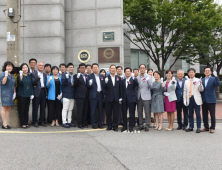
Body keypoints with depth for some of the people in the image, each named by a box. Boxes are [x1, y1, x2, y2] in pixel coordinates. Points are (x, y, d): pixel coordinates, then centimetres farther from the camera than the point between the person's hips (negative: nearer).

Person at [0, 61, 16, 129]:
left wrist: (14, 93, 11)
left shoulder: (12, 75, 19)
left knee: (8, 108, 5)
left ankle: (6, 123, 7)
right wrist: (6, 75, -25)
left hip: (11, 93, 7)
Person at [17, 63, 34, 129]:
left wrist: (32, 94, 6)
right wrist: (21, 75, -30)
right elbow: (21, 83, -21)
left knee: (26, 109, 9)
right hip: (21, 95, -5)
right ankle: (22, 123, 6)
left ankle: (26, 123, 17)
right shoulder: (20, 76, -4)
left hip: (28, 95, 5)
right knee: (22, 109, 0)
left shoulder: (29, 76, 11)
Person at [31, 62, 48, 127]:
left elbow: (46, 84, 14)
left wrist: (46, 93, 5)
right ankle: (35, 122, 10)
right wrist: (38, 78, -27)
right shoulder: (33, 74, 0)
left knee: (43, 108, 8)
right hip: (37, 92, -5)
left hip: (43, 92, 5)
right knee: (35, 108, 0)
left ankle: (42, 121, 17)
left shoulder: (45, 75, 16)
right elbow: (33, 83, -12)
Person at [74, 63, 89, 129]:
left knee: (85, 110, 9)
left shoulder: (87, 76, 15)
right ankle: (80, 124, 3)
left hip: (86, 96, 5)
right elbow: (75, 84, -15)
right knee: (80, 110, -4)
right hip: (79, 96, -5)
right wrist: (77, 78, -28)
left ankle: (84, 123, 18)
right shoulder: (76, 76, 0)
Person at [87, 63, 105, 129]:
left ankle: (100, 124, 17)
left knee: (100, 110, 8)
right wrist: (90, 84, -26)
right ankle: (93, 124, 9)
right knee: (93, 110, 0)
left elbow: (103, 85, 13)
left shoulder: (102, 76, 12)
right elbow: (88, 86, -4)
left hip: (100, 94, 4)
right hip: (94, 95, -4)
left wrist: (103, 93, 0)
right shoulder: (90, 76, -1)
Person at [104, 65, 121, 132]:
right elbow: (105, 88, -8)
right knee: (108, 113, 6)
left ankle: (115, 126, 12)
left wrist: (120, 96, 3)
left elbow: (120, 88, 9)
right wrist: (106, 83, -27)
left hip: (116, 98, 1)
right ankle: (109, 125, 17)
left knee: (116, 113, 4)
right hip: (108, 98, -1)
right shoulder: (106, 78, 0)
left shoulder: (118, 78, 8)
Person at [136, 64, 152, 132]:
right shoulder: (137, 77, 12)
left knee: (147, 112, -3)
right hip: (139, 97, 4)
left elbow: (150, 86, -6)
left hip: (146, 97, -3)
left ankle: (147, 125, 5)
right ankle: (141, 125, 16)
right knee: (139, 112, 7)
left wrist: (148, 81, -24)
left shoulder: (148, 77, 1)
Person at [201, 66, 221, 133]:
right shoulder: (202, 80, 12)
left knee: (212, 115, 0)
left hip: (211, 100, -4)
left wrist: (216, 76, -32)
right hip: (204, 100, 4)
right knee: (204, 115, 9)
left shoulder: (213, 79, -1)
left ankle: (212, 128, 9)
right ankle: (206, 127, 19)